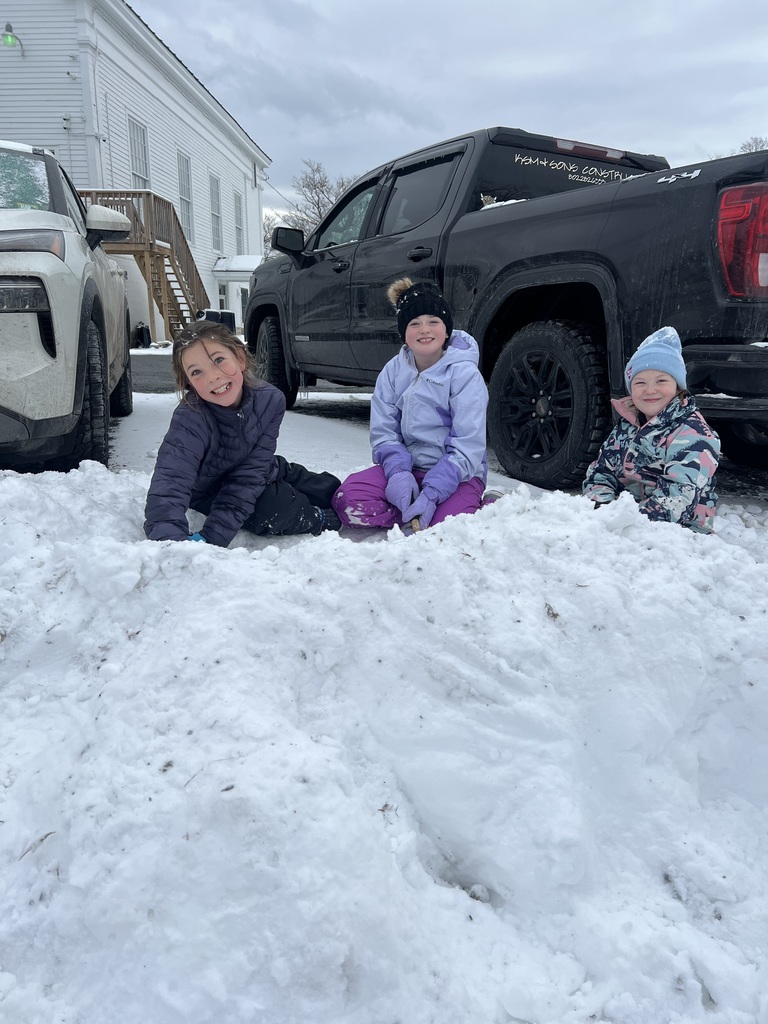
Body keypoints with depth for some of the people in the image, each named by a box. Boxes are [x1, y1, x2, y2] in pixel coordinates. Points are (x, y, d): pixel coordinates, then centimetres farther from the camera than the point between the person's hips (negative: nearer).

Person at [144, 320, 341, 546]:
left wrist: (212, 536, -38)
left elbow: (249, 476, -29)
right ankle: (322, 519, 0)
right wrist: (171, 542, -66)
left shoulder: (270, 400, -26)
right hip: (210, 491, -4)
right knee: (276, 509, -27)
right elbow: (169, 487, -47)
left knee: (331, 490, 6)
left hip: (261, 475, 4)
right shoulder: (190, 420, -35)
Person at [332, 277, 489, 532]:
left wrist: (431, 494, -28)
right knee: (348, 499, -22)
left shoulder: (465, 374, -12)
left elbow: (467, 448, -17)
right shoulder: (393, 371, 2)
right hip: (407, 466, 4)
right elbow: (383, 432, -1)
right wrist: (398, 473, -22)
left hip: (457, 474, -3)